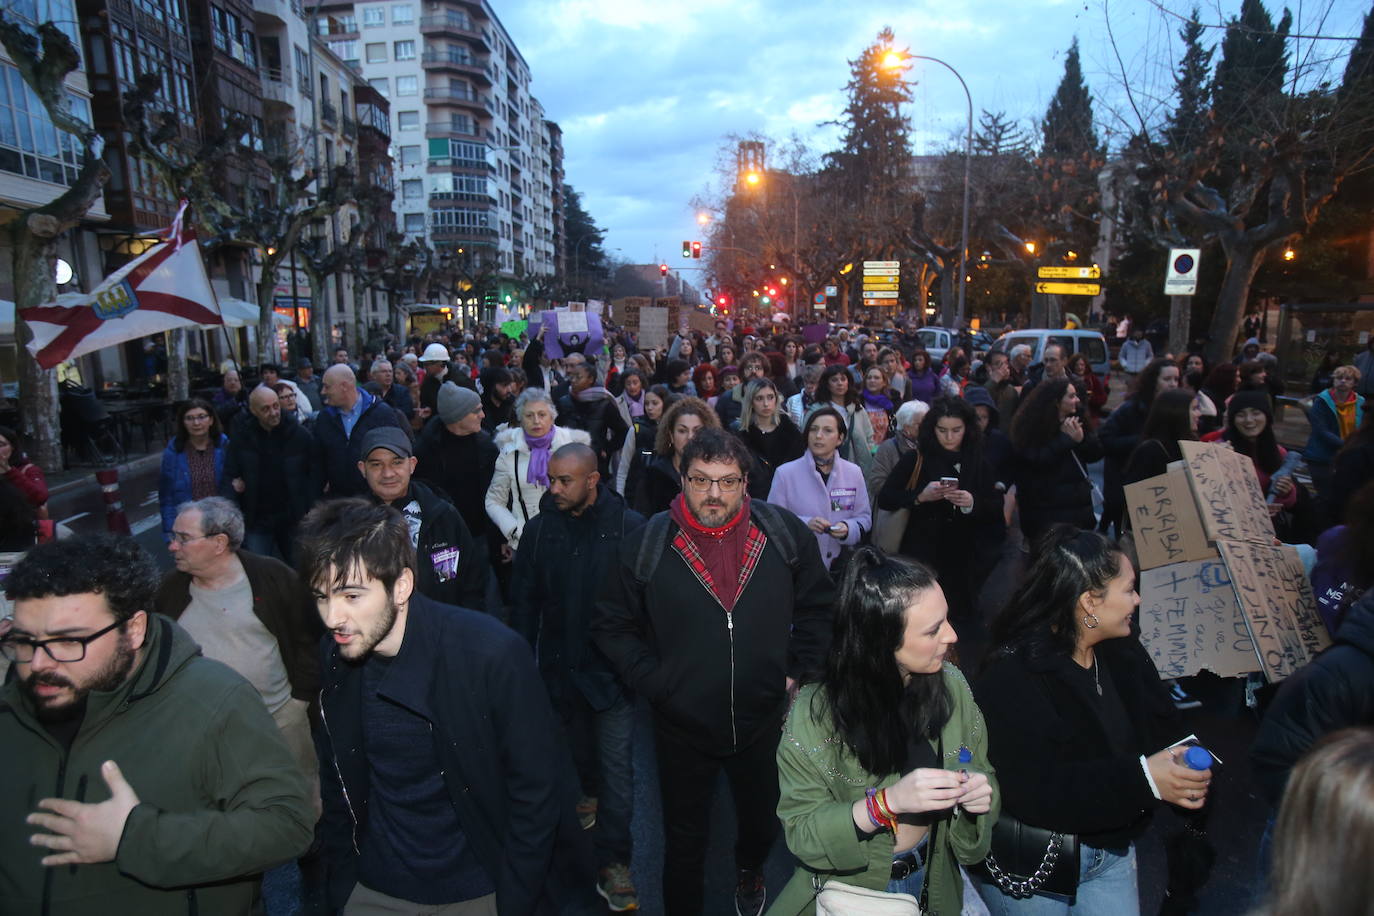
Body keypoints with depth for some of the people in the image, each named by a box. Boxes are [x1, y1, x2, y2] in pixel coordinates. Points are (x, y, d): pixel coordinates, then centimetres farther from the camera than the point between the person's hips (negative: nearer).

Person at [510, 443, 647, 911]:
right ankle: (591, 792, 53)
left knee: (616, 763, 0)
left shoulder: (629, 527, -15)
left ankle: (612, 863, 13)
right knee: (579, 746, 23)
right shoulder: (539, 529, -3)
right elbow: (524, 600, 4)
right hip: (560, 664, 4)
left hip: (612, 666, -4)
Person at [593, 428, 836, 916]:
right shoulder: (648, 545, -13)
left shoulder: (785, 534, -10)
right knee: (684, 839, 17)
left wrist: (796, 670, -2)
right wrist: (655, 683, -11)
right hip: (682, 726, -2)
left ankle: (749, 871, 62)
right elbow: (612, 625, -3)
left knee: (762, 821, 28)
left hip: (764, 721, 3)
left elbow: (818, 606, 4)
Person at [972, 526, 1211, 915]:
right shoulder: (1012, 679, -25)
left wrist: (1179, 762, -22)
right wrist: (1141, 778, -32)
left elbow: (1162, 726, 1)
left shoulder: (1124, 653, 1)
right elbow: (1034, 792, -30)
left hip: (1111, 849, 6)